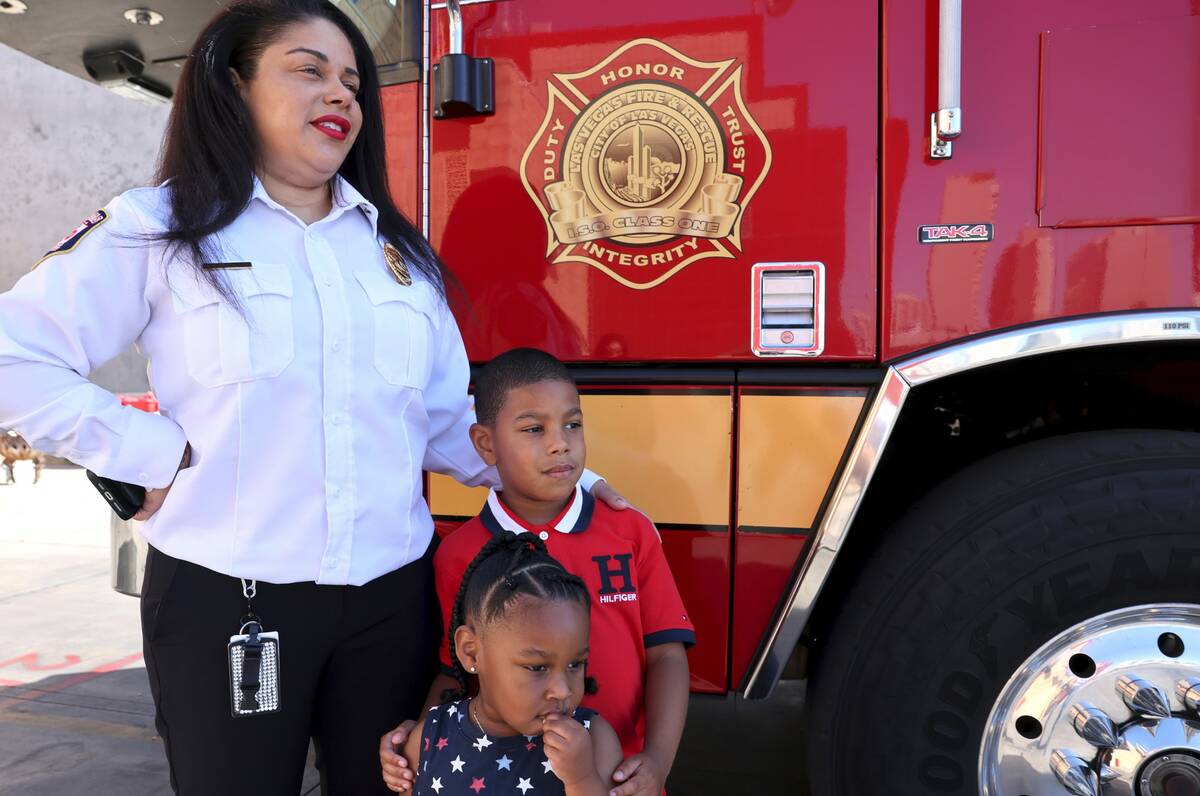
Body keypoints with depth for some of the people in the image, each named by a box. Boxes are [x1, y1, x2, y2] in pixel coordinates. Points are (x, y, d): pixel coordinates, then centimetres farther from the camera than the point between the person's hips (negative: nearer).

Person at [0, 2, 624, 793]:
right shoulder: (159, 229, -1)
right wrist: (157, 452, -11)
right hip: (227, 600, -3)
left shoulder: (397, 248, 11)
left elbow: (449, 418, 10)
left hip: (392, 596, 4)